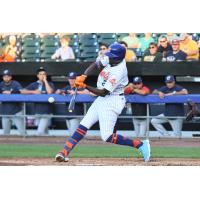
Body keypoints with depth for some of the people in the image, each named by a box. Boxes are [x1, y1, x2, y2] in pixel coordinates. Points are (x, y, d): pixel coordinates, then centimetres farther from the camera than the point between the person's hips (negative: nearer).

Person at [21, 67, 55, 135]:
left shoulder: (50, 84, 3)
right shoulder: (34, 85, 11)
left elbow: (50, 92, -18)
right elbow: (23, 91, 3)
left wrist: (45, 81, -9)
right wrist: (33, 92, -10)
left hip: (46, 112, -4)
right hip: (37, 112, 4)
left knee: (40, 132, -16)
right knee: (45, 133, 11)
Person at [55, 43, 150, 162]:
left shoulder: (118, 72, -28)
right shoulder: (110, 60, -4)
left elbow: (103, 92, -25)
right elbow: (96, 65, 11)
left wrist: (85, 86, -19)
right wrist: (84, 76, -6)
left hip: (111, 102, -9)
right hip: (102, 99, 9)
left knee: (107, 136, -12)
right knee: (83, 126, 5)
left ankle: (140, 145, -7)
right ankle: (65, 152, 5)